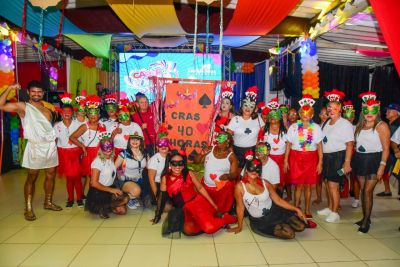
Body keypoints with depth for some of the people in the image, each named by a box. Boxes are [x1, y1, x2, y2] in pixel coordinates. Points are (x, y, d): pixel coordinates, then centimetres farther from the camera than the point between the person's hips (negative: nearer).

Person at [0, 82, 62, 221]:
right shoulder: (23, 107, -3)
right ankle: (28, 208, 9)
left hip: (51, 146, 5)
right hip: (35, 147, -5)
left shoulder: (47, 107, 12)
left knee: (51, 175, 11)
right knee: (32, 178, 0)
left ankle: (48, 202, 25)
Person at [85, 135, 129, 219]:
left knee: (122, 210, -6)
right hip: (98, 193, -7)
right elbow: (94, 183, -21)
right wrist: (111, 190, -19)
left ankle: (105, 207, 13)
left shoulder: (111, 159, 4)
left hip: (109, 190, 7)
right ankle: (102, 208, -4)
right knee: (124, 198, -21)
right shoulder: (98, 161, -17)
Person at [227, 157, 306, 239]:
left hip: (275, 212, 4)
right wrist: (239, 227, 0)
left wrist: (296, 209, -8)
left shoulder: (265, 183, -5)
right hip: (259, 221, -3)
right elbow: (240, 207, -8)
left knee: (300, 226, -10)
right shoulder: (240, 186, -15)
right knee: (289, 233, -21)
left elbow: (278, 200, -1)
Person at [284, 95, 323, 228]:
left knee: (308, 186, 6)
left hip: (311, 158, 1)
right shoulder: (293, 127, 2)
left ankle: (307, 212, 19)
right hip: (296, 157, -1)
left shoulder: (316, 128, 2)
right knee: (299, 185, 0)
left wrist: (320, 162, -1)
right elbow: (288, 144, 3)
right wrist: (286, 160, 0)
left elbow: (319, 146, 3)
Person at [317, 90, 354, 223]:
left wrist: (347, 163, -21)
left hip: (338, 157, -7)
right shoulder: (325, 123, 11)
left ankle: (335, 213, 8)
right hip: (326, 157, 7)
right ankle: (329, 208, 29)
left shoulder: (345, 124, -10)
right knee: (327, 183, 14)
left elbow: (350, 145, -15)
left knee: (333, 185, -5)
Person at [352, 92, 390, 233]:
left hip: (374, 160, -6)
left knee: (368, 190, -7)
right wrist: (351, 161, 8)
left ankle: (366, 221, 5)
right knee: (362, 190, 11)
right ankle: (365, 218, 23)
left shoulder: (381, 126, -8)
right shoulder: (359, 125, 11)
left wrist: (382, 165, -18)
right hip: (360, 160, 6)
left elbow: (386, 148, -11)